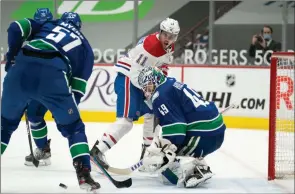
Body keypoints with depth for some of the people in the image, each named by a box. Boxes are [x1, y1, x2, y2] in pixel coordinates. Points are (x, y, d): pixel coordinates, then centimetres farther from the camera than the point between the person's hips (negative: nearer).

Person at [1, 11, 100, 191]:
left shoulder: (48, 25, 32)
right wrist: (69, 107, 30)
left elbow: (16, 28, 15)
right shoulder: (84, 46, 29)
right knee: (74, 128, 16)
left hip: (21, 70, 2)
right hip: (52, 75, -2)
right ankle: (84, 174, 2)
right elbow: (78, 86, 19)